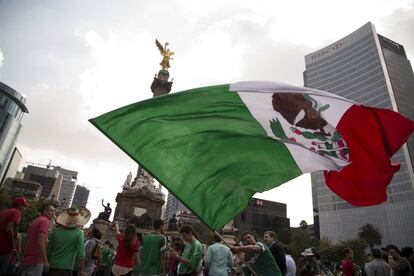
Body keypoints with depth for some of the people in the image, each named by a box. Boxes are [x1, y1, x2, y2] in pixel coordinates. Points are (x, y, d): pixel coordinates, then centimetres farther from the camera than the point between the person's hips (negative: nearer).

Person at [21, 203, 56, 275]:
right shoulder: (44, 221, -12)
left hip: (26, 260, 9)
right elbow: (40, 242, -21)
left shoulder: (35, 221, 16)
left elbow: (27, 240, 21)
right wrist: (45, 261, -19)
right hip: (35, 261, -9)